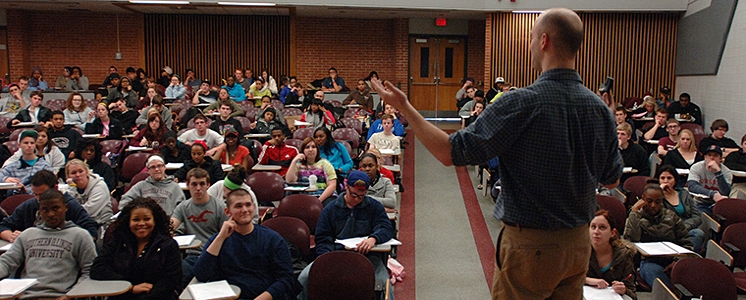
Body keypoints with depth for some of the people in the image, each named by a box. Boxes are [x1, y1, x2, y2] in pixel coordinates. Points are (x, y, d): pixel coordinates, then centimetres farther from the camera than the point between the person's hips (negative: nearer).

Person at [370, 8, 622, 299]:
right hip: (579, 242, 6)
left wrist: (404, 107, -13)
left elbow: (451, 152, -20)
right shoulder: (600, 108, -3)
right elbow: (612, 180, 9)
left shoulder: (522, 103, -22)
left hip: (529, 243, -6)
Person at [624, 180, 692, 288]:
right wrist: (634, 211, -8)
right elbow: (631, 240, -12)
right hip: (649, 262, -2)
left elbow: (686, 243, 15)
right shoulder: (636, 217, 9)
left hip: (671, 261, 2)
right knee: (653, 270, -37)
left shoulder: (671, 216, 17)